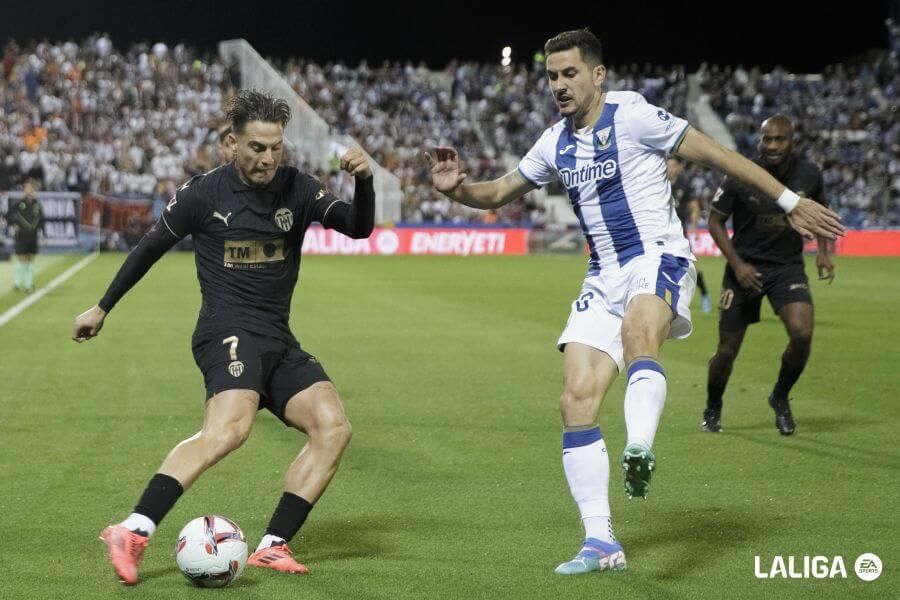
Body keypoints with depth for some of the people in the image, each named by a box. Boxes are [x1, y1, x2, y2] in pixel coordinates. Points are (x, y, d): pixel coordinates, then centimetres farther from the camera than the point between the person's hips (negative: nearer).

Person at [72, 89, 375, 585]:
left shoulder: (297, 189, 8)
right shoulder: (204, 194, -2)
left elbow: (359, 228, 0)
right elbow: (151, 247, 9)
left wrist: (364, 181, -20)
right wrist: (102, 308, 15)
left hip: (278, 340, 6)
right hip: (228, 333, -6)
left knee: (333, 427, -11)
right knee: (229, 427, -32)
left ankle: (273, 546, -8)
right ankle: (133, 532, -38)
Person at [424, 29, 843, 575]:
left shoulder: (633, 115, -6)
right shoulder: (556, 144, 13)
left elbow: (716, 154, -4)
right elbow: (499, 194, 23)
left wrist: (791, 203, -5)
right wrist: (457, 188, 0)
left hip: (658, 258, -6)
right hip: (605, 278, 6)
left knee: (637, 328, -40)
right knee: (577, 399, -7)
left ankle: (640, 449, -61)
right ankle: (601, 543, -3)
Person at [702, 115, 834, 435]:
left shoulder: (809, 174, -6)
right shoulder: (740, 177, -15)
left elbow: (820, 209, 15)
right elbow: (715, 221, -4)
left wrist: (823, 250, 3)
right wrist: (737, 264, -13)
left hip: (788, 267, 1)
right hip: (745, 267, -1)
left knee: (802, 333, -20)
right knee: (728, 349, 2)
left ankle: (780, 398, 7)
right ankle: (712, 410, 29)